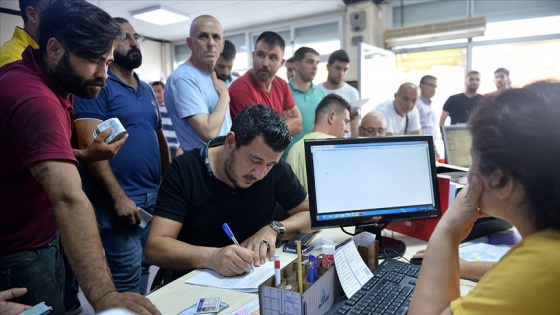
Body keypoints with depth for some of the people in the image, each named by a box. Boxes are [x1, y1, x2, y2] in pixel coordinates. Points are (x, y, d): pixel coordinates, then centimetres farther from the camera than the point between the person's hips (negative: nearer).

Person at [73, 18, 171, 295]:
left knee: (143, 271, 18)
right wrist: (118, 197, -19)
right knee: (128, 280, 1)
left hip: (154, 197, 7)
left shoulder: (147, 90, 14)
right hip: (118, 202, -7)